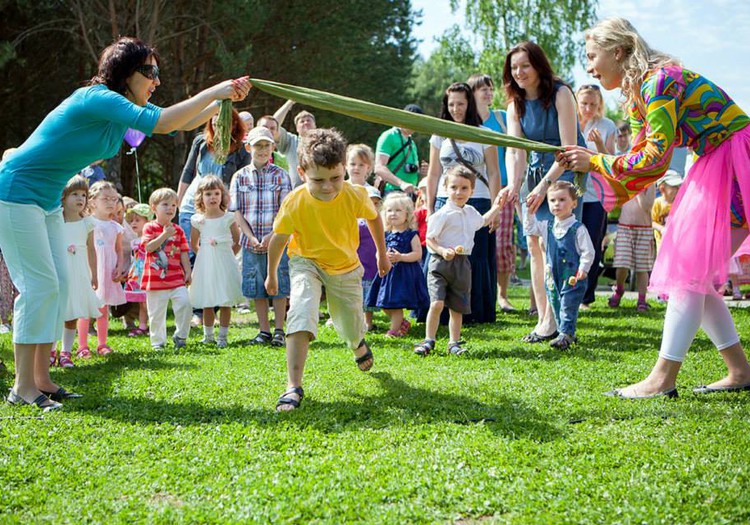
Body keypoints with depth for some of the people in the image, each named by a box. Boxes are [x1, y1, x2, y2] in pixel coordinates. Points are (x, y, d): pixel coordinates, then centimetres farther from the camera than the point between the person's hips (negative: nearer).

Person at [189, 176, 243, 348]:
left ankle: (223, 336, 8)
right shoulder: (198, 220, 2)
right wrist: (205, 255, 7)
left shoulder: (228, 218, -1)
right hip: (205, 264, 1)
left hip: (225, 264, -1)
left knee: (225, 302, 0)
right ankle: (208, 335, 19)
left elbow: (237, 242, 6)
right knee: (206, 304, 7)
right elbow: (194, 245, 14)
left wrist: (226, 255, 2)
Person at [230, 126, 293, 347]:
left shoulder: (280, 175, 0)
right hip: (251, 241, 2)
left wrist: (271, 236, -15)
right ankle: (264, 331, 17)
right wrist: (252, 239, -8)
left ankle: (279, 330, 10)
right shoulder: (240, 177, 5)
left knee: (278, 286, 0)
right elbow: (237, 212, 2)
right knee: (257, 287, 7)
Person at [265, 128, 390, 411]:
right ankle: (294, 387, -29)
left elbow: (374, 218, -1)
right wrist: (271, 274, 4)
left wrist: (382, 254, 11)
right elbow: (278, 239, -9)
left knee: (351, 328, 14)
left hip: (346, 267, 2)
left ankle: (359, 345, 56)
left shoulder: (355, 196, -25)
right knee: (301, 312, -29)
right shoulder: (294, 203, -27)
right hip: (306, 263, -2)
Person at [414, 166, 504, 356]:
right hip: (441, 263, -6)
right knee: (437, 303, -17)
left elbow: (482, 221, 36)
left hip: (462, 264, 6)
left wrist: (496, 207, 32)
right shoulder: (443, 214, -11)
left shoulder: (471, 212, 12)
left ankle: (454, 343, 20)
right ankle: (428, 340, -4)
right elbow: (429, 239, -11)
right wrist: (443, 251, -26)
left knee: (457, 307, 10)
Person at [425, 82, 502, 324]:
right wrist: (429, 209, 7)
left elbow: (494, 174, 3)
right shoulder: (440, 136, 10)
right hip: (445, 203, 2)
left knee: (476, 259, 1)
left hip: (477, 203, -2)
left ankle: (478, 312, 9)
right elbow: (433, 174, 12)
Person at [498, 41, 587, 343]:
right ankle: (542, 319, 5)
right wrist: (513, 185, -24)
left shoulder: (560, 94, -13)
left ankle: (552, 321, -9)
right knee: (533, 243, 1)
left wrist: (544, 184, -25)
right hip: (536, 170, 6)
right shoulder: (516, 105, 5)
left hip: (565, 171, -6)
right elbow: (514, 150, -6)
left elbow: (569, 148, -18)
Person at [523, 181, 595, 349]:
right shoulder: (547, 227, 7)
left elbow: (588, 252, -8)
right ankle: (568, 334, 22)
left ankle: (565, 334, -11)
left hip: (572, 278, -6)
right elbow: (530, 227, 19)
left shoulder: (578, 229, -9)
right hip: (553, 277, 6)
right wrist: (530, 211, 7)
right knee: (557, 307, 11)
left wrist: (583, 269, -18)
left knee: (568, 307, -10)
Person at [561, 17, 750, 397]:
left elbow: (655, 157, -24)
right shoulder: (636, 96, 10)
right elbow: (644, 161, 10)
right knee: (689, 272, 8)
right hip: (714, 165, 10)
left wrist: (596, 162, -14)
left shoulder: (659, 80, -19)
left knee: (689, 270, -12)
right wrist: (588, 163, 4)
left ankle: (662, 379, -9)